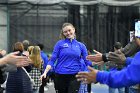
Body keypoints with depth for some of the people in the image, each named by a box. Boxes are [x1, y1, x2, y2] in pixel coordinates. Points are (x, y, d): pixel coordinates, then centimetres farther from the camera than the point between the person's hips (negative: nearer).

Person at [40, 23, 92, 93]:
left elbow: (87, 61, 5)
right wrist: (45, 72, -13)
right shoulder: (60, 44, 1)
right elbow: (52, 60, -1)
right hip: (60, 76, 0)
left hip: (74, 76, 0)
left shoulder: (81, 45, 7)